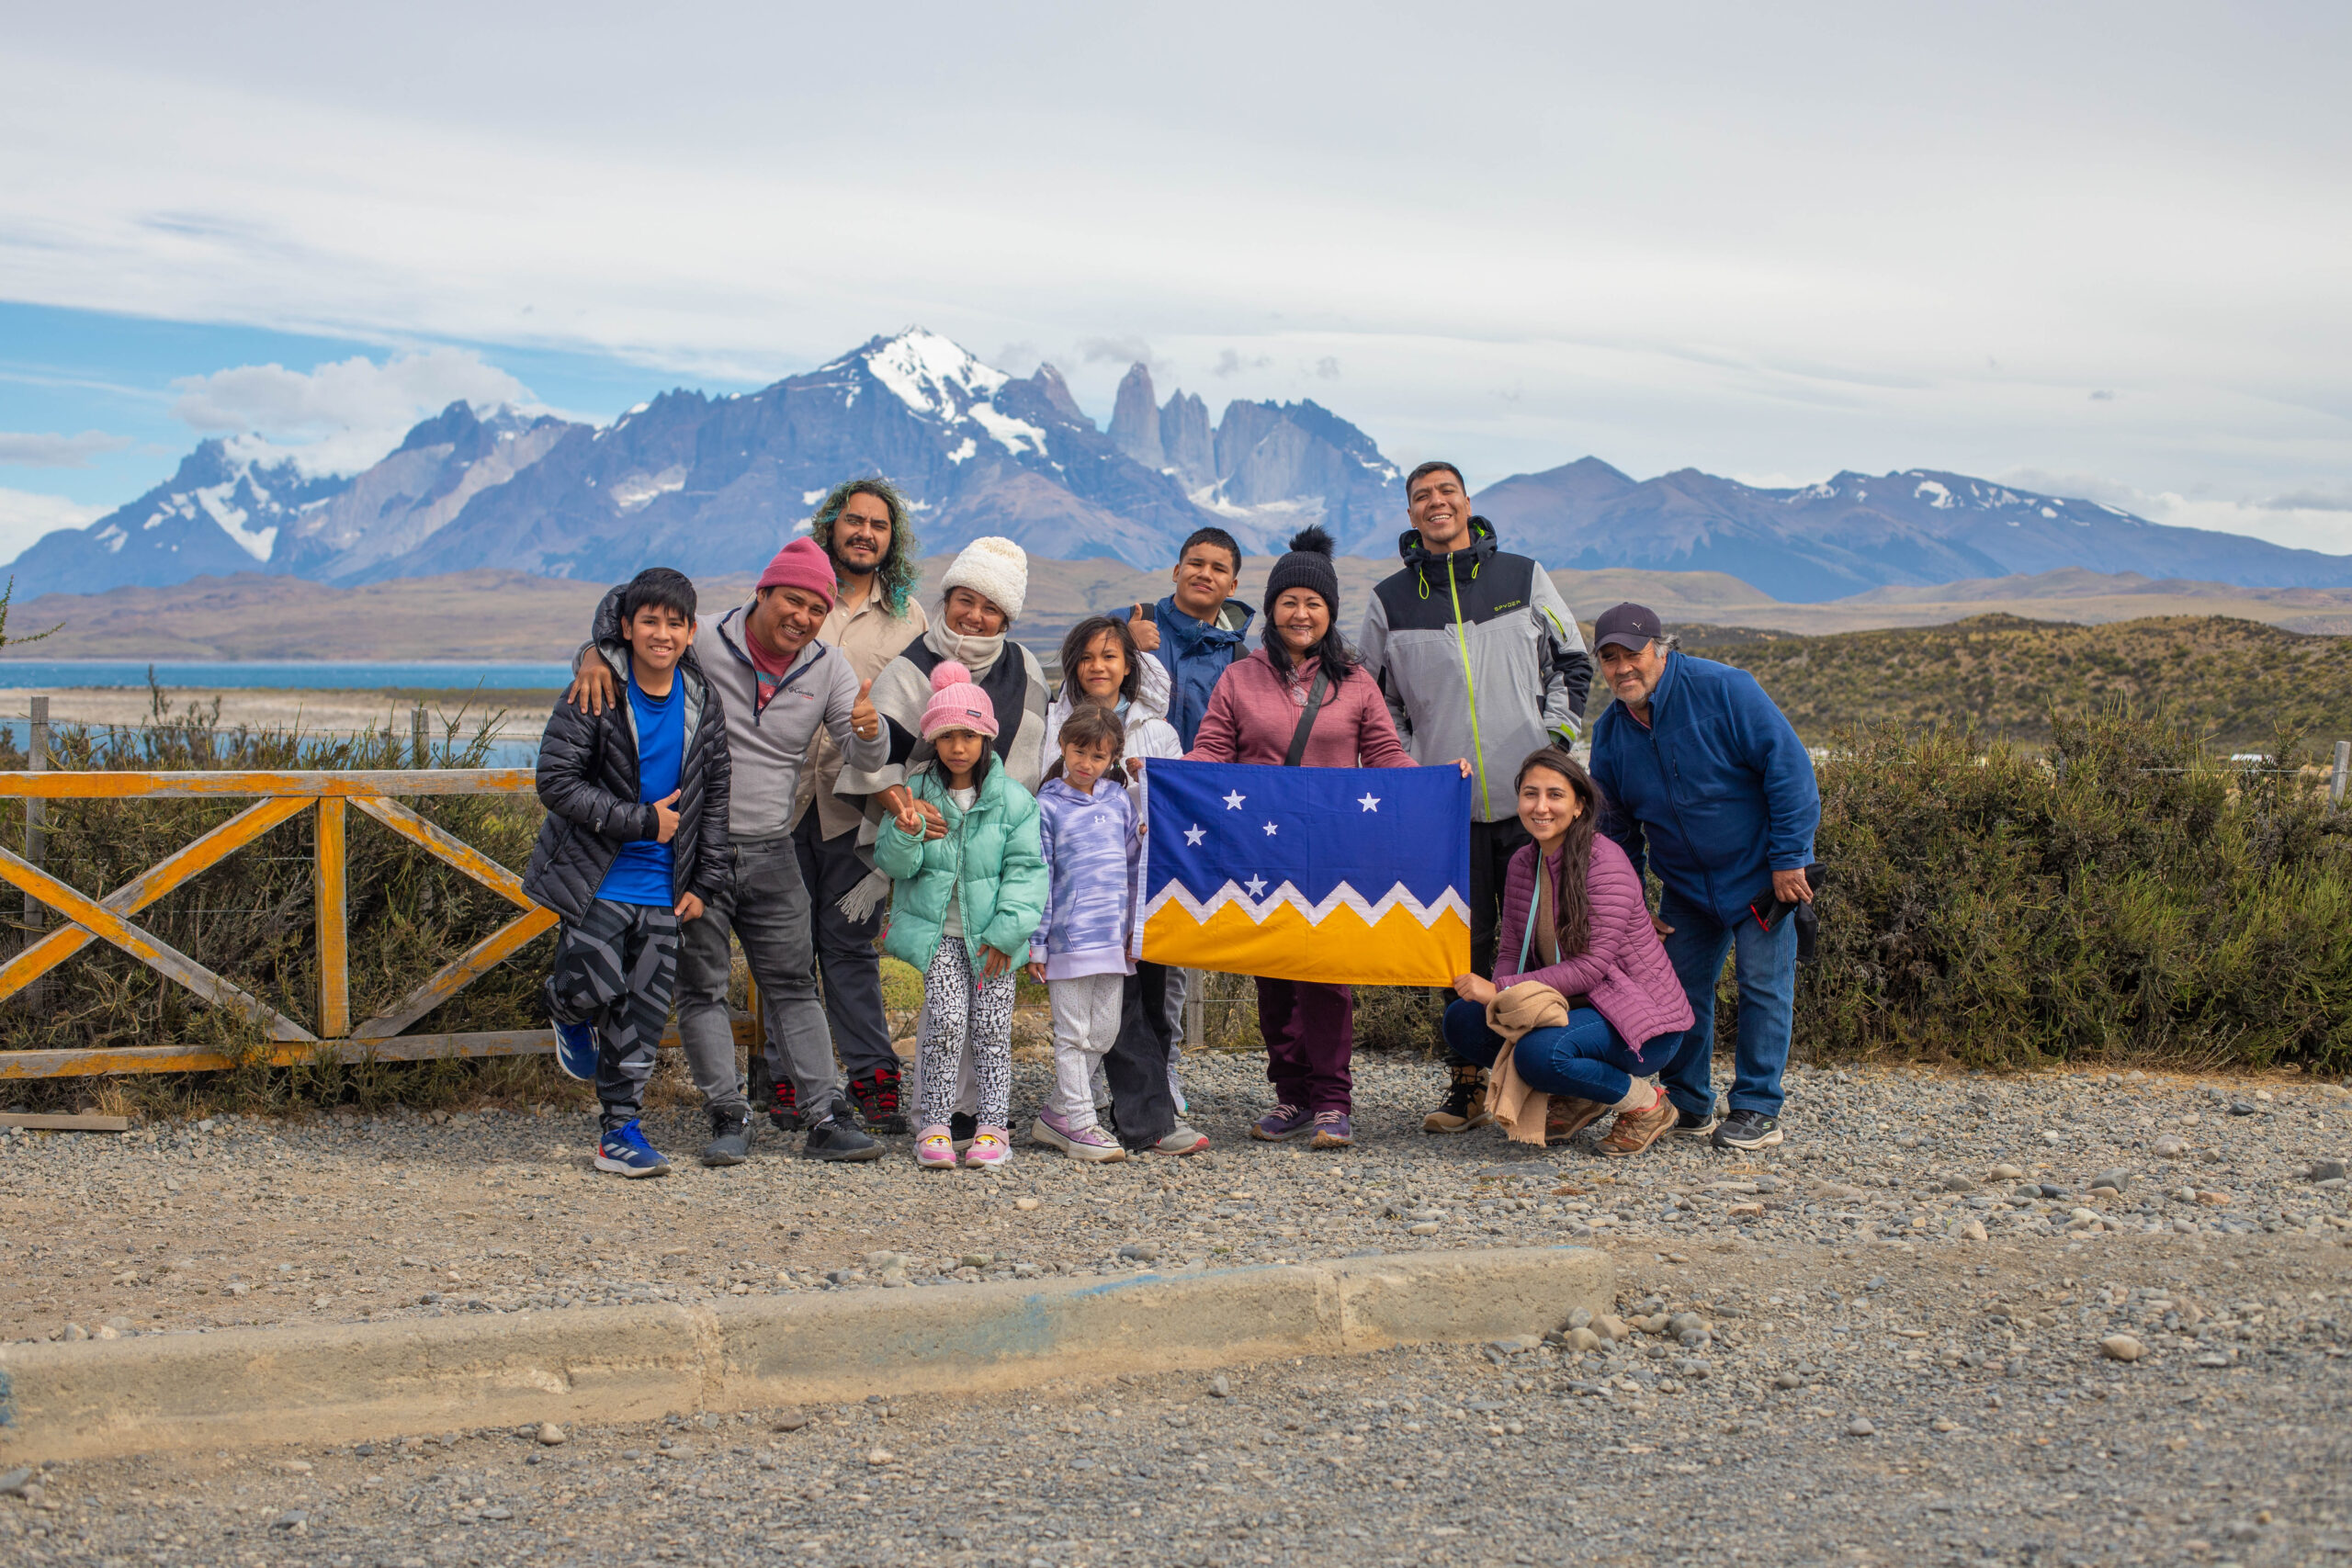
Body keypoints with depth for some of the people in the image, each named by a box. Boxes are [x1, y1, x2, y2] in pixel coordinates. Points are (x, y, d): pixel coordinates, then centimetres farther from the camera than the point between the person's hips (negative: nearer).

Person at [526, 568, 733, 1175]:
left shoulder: (703, 704, 4)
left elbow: (714, 797, 11)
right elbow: (556, 782, -15)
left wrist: (705, 883, 6)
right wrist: (642, 820, -15)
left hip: (662, 888, 4)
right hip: (597, 878, -4)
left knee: (645, 1009, 4)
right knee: (596, 985, -15)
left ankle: (620, 1127, 15)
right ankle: (572, 1016, 22)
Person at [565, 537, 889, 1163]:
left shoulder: (826, 669, 2)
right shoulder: (702, 648, -9)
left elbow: (863, 755, -1)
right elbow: (618, 609, 0)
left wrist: (869, 730, -26)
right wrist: (594, 658, -23)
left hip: (771, 852, 3)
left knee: (793, 987, 4)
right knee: (702, 989, 1)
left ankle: (824, 1120, 4)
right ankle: (730, 1117, 8)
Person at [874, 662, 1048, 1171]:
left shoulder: (1011, 799, -2)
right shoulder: (917, 793, 1)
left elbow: (1025, 868, -4)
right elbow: (893, 864, -2)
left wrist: (1007, 930, -12)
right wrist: (905, 833, -24)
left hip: (991, 933, 0)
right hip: (938, 930, 0)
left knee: (991, 1026, 0)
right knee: (946, 1019, -11)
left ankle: (992, 1127, 8)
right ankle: (935, 1127, -3)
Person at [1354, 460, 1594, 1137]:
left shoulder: (1523, 577, 7)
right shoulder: (1390, 600, 7)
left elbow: (1572, 661, 14)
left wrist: (1556, 738, 3)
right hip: (1445, 805, 0)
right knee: (1464, 946, 2)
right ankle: (1467, 1086, 10)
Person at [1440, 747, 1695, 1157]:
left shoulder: (1604, 861, -18)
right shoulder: (1523, 863, 4)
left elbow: (1592, 966, -24)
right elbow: (1513, 951, 4)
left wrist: (1501, 989, -26)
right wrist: (1497, 1001, -19)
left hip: (1643, 1019, -8)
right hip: (1577, 1008, 8)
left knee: (1539, 1052, -34)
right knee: (1462, 1022, -7)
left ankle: (1646, 1103, -6)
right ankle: (1580, 1100, 7)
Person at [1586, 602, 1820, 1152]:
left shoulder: (1722, 689, -19)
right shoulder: (1609, 732, -2)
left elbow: (1788, 766, -19)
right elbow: (1617, 829, 10)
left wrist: (1788, 858, -20)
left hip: (1761, 874, -5)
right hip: (1686, 885, 5)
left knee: (1763, 986, -3)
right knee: (1679, 988, 5)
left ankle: (1758, 1111, 6)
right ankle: (1688, 1106, 19)